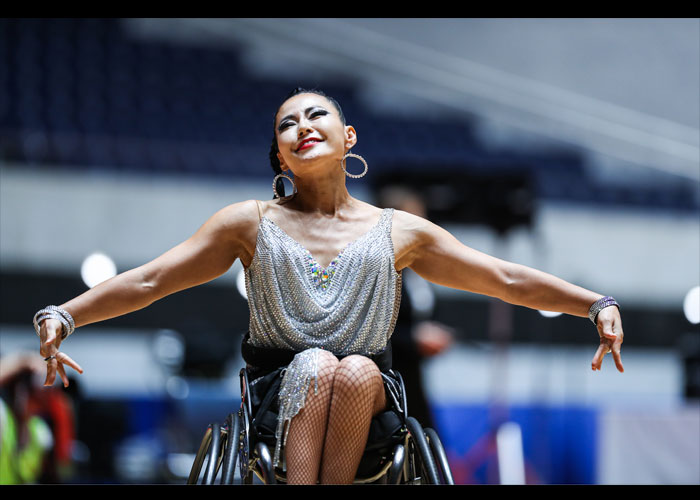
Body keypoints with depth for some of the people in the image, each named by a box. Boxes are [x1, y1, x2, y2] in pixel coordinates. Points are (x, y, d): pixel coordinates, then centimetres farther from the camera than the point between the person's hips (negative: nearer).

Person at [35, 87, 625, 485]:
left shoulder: (400, 232, 10)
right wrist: (62, 316, -11)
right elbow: (149, 280, 3)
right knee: (316, 363, -33)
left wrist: (598, 304, -5)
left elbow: (508, 279, 7)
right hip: (281, 404, -1)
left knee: (357, 370, -33)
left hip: (366, 402, 1)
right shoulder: (251, 223, 8)